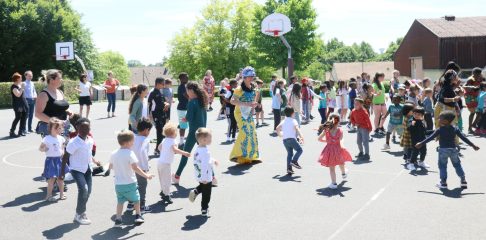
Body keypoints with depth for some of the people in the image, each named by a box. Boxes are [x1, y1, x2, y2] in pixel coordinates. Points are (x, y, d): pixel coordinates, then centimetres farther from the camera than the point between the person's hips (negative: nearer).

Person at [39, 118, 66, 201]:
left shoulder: (61, 138, 5)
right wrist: (44, 149, -25)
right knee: (52, 178, -5)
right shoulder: (47, 139, -11)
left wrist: (63, 153, 0)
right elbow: (40, 148, -5)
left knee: (61, 177, 11)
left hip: (59, 160, 5)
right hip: (51, 160, -5)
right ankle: (49, 196, 8)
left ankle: (61, 194, 23)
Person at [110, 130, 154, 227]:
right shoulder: (129, 153, -17)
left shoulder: (114, 154, 1)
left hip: (118, 183, 5)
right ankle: (138, 216, 26)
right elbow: (135, 168, -25)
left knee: (120, 201, 15)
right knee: (136, 198, 17)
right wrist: (146, 175, -21)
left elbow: (111, 166, 14)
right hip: (130, 183, -4)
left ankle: (118, 219, 5)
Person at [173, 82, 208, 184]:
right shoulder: (202, 100, 7)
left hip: (194, 131, -7)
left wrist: (185, 119, 2)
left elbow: (189, 118, -19)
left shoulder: (192, 102, -16)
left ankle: (177, 176, 12)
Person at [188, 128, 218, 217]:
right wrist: (204, 178, -30)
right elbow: (204, 165, -32)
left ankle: (195, 192, 16)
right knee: (206, 194, 7)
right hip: (206, 177, -8)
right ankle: (204, 210, 16)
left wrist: (213, 161, 31)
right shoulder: (205, 152, -29)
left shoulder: (198, 149, 1)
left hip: (199, 176, 8)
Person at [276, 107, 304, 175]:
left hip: (285, 140, 6)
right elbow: (296, 128, -17)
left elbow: (277, 128, 20)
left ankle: (289, 168, 5)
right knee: (299, 150, 4)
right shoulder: (293, 121, 0)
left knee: (289, 153, 12)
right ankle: (294, 161, -16)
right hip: (291, 139, -6)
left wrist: (280, 135, 35)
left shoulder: (283, 121, 19)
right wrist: (301, 136, -27)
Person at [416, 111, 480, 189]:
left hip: (443, 150, -3)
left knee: (442, 166, 7)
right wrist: (473, 145, 8)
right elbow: (463, 138, 1)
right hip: (453, 149, 3)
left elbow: (430, 138, -7)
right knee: (457, 165, 16)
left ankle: (443, 182, 7)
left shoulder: (440, 130, -8)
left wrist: (421, 143, -2)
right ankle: (463, 180, 16)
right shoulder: (455, 129, 1)